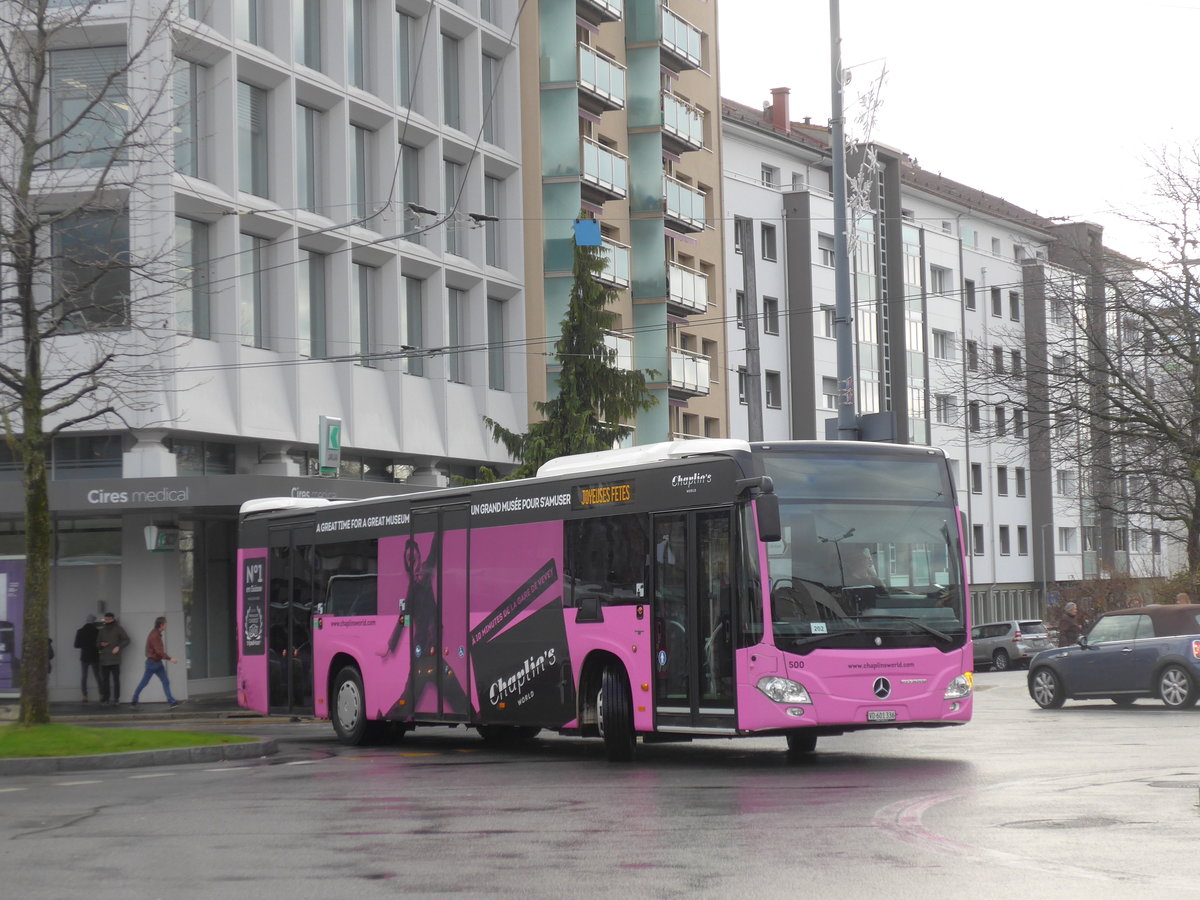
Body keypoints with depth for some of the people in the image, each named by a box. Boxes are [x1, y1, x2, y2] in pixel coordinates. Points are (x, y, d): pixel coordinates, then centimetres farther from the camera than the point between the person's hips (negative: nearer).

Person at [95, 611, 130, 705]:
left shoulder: (118, 629, 3)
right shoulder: (102, 630, 15)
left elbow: (126, 640, 1)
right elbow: (97, 644, 21)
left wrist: (118, 647, -12)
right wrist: (101, 645, -2)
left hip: (115, 659, -4)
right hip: (104, 659, 4)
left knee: (116, 679, -5)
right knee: (104, 680, 3)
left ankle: (115, 698, -3)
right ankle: (105, 698, 8)